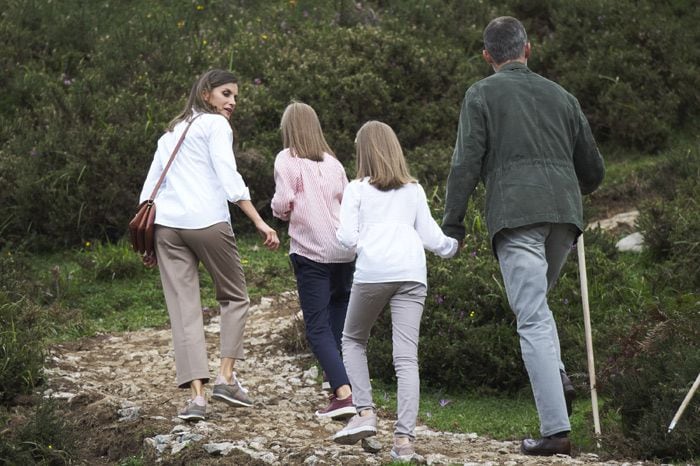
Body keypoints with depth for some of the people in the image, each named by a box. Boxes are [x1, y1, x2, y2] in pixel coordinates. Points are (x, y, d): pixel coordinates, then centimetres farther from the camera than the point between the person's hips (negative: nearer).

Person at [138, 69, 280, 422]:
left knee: (183, 310, -1)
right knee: (234, 297, 13)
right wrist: (260, 223, -13)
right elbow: (229, 178, -9)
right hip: (207, 221, -5)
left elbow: (149, 189, 21)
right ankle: (226, 377, 4)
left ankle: (196, 394, -10)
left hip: (166, 224, 5)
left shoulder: (171, 132, 25)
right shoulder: (215, 124, 5)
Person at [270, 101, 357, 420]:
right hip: (344, 250, 5)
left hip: (311, 251, -5)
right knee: (339, 323, 19)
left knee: (318, 328, -3)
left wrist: (281, 212, 11)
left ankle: (344, 393, -17)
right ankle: (341, 387, 17)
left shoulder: (288, 159, -1)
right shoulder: (333, 162, 13)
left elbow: (283, 203, -10)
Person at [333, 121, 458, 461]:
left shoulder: (357, 189, 10)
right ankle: (404, 438, -10)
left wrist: (349, 240, 25)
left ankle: (365, 412, 6)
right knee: (406, 357, -2)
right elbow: (431, 237, 20)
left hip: (373, 271, -2)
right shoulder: (414, 190, 20)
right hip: (412, 274, 2)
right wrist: (452, 246, 40)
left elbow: (347, 237, 2)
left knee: (353, 340, 20)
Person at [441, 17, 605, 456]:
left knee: (533, 320, -7)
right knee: (536, 302, 23)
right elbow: (594, 169, 22)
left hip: (516, 215, -4)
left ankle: (556, 430, -11)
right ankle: (557, 378, -2)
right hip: (564, 213, 4)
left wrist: (452, 224, 1)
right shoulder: (561, 96, 19)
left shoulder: (482, 95, 7)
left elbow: (466, 163, -3)